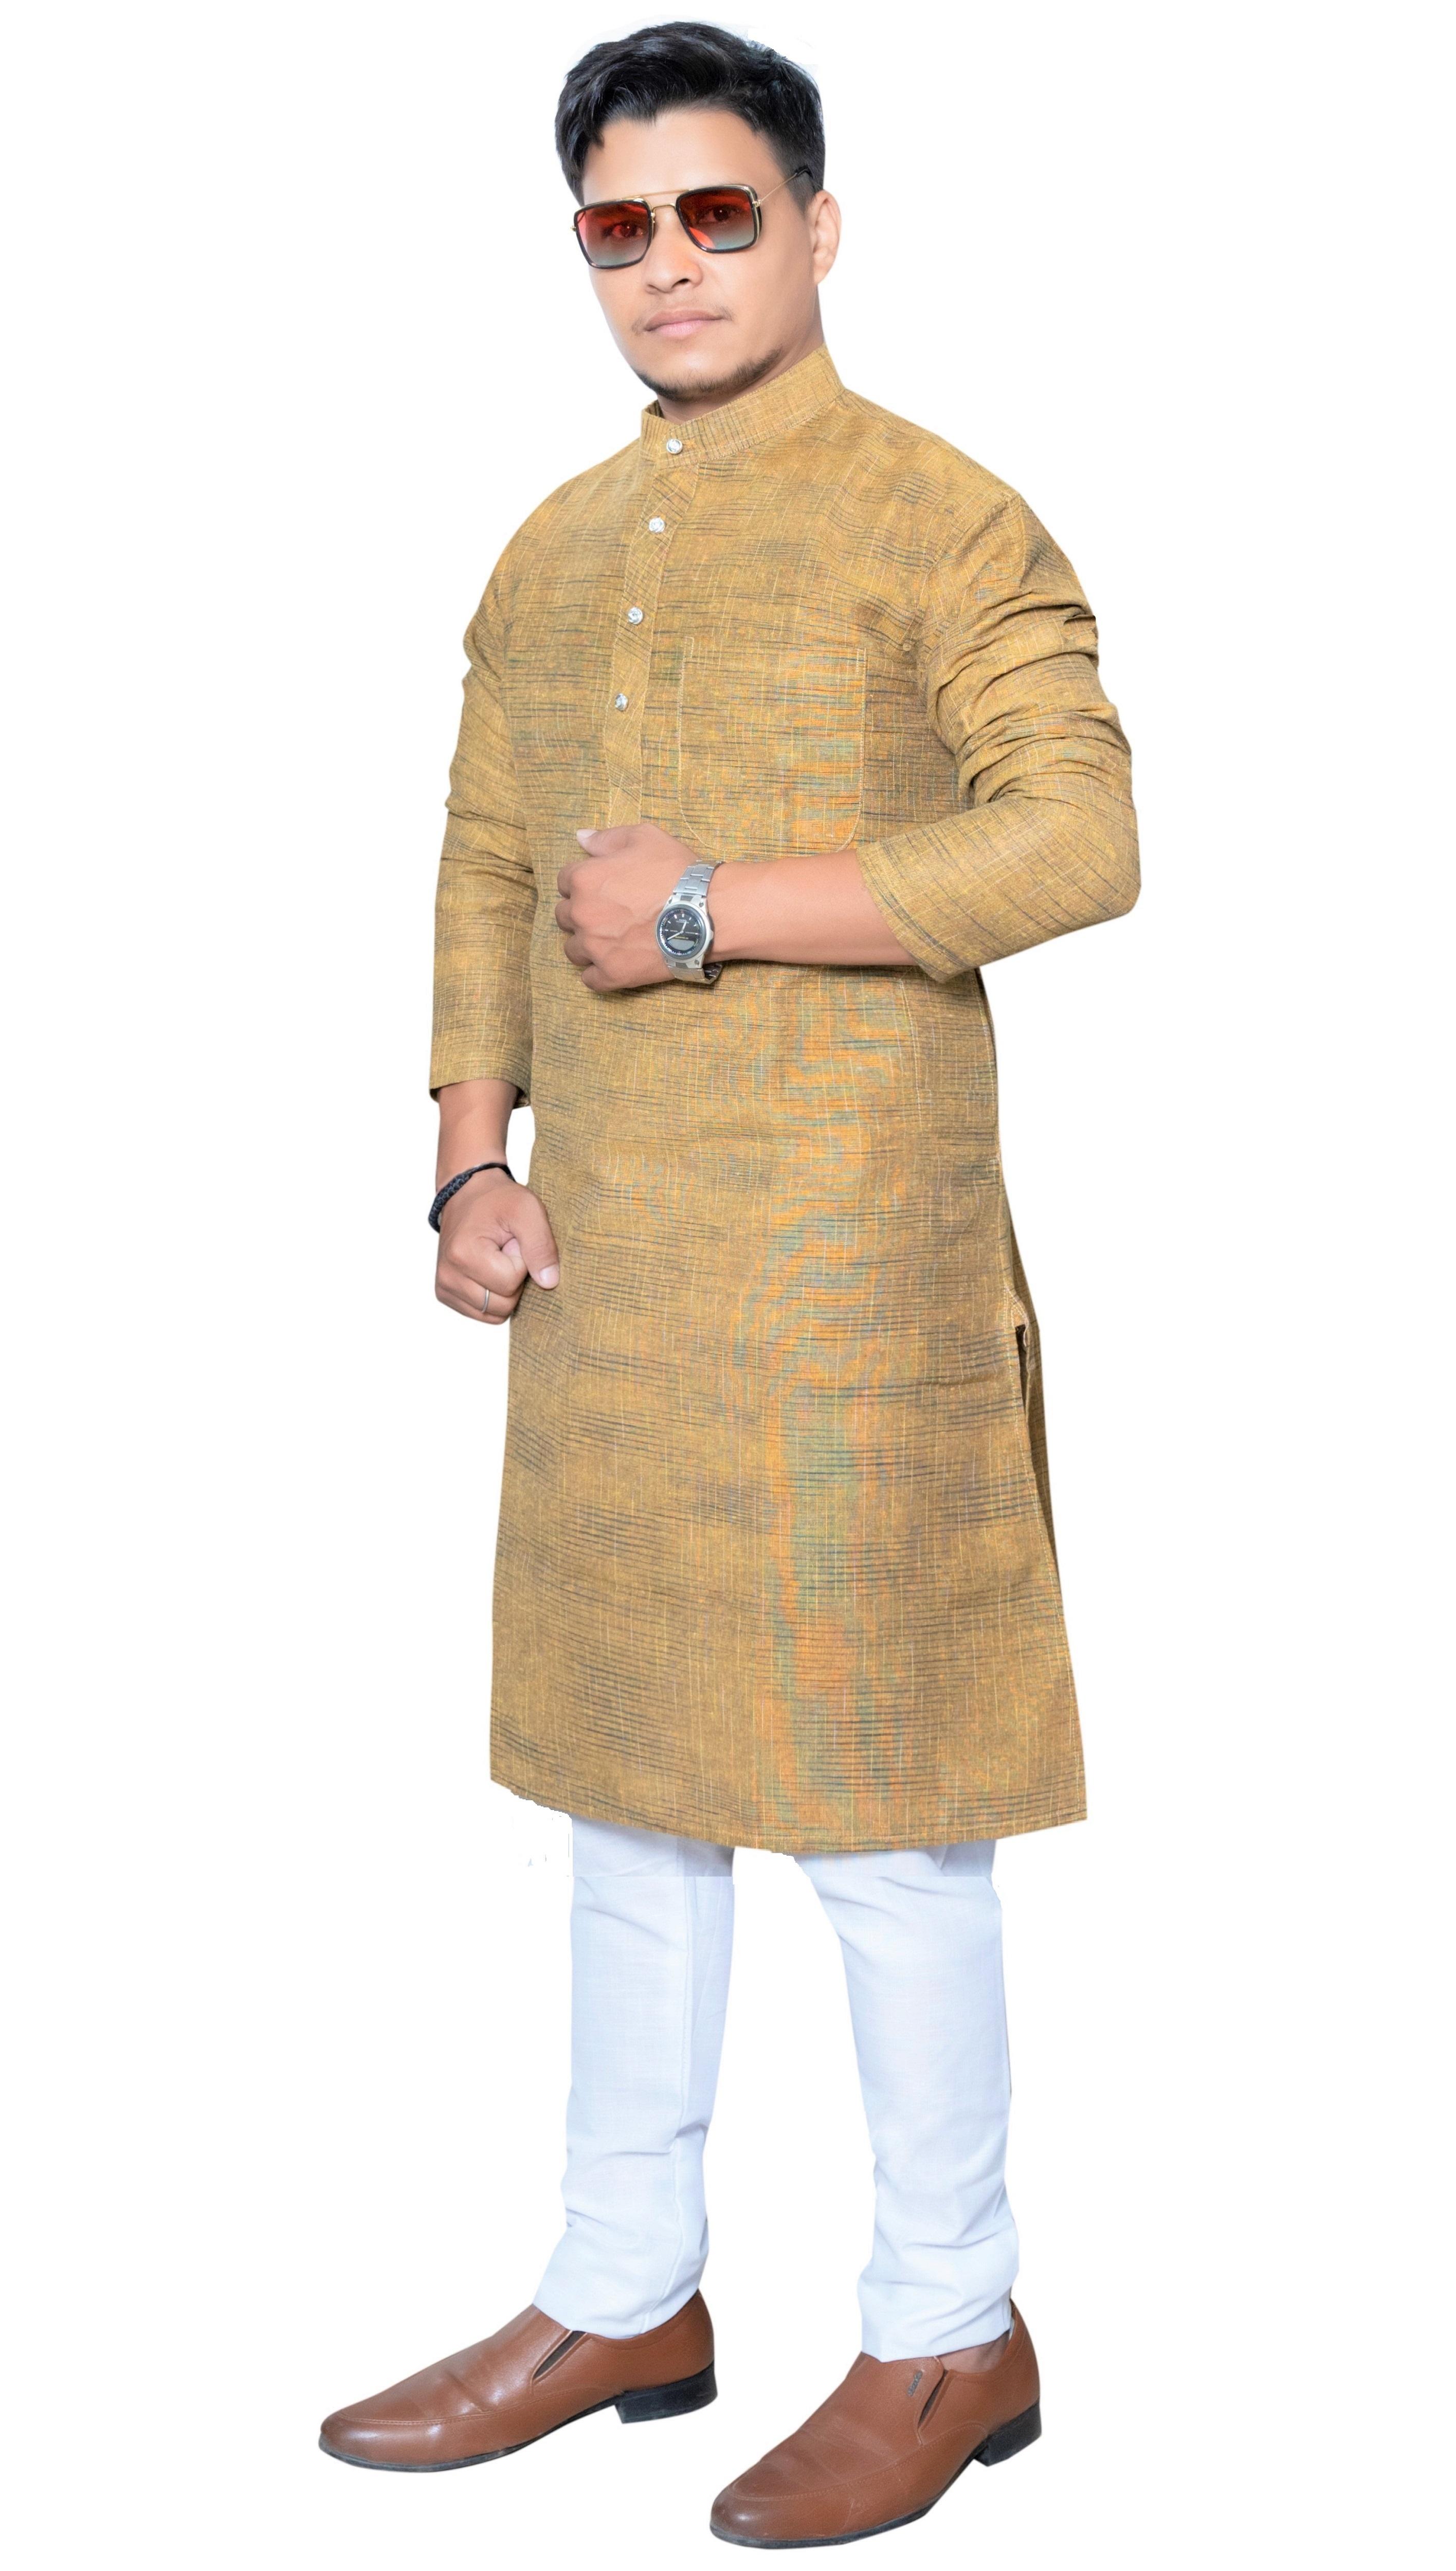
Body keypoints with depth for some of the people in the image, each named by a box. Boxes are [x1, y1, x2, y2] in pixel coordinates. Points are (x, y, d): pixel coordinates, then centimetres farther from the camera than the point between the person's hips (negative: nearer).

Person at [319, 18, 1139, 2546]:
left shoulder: (939, 520, -6)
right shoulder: (555, 553, 15)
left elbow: (1077, 835, -18)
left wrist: (713, 905, -18)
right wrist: (471, 1160, 5)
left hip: (850, 1271, -7)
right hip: (600, 1268, 7)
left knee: (876, 1801, 0)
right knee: (626, 1774, 14)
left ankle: (948, 2332, 18)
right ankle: (625, 2293, 29)